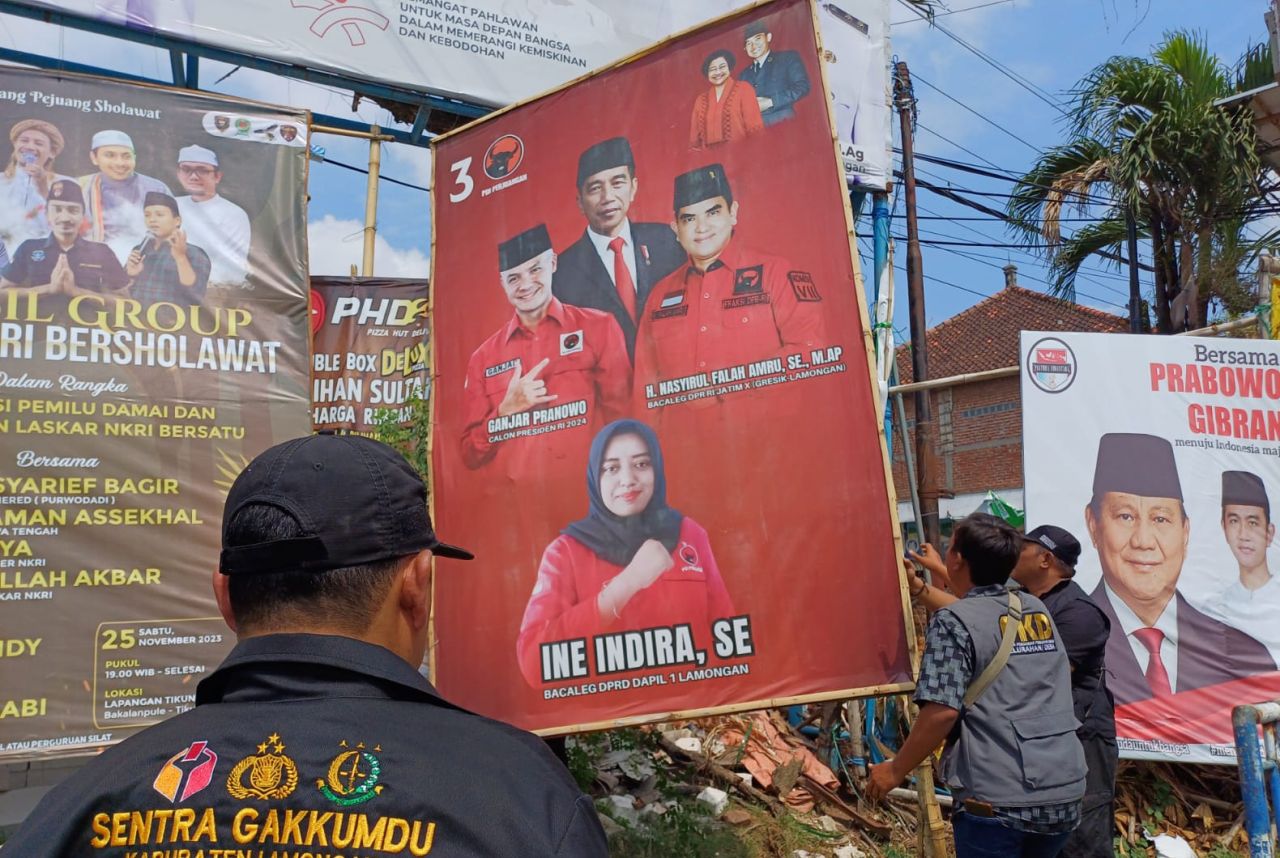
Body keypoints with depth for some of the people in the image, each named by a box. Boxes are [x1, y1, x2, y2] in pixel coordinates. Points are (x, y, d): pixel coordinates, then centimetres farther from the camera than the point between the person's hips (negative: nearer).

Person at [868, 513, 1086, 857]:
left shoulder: (952, 621, -10)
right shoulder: (1037, 610, 11)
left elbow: (942, 712, -18)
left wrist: (896, 769, -5)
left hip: (997, 801, -7)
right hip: (1065, 795, 7)